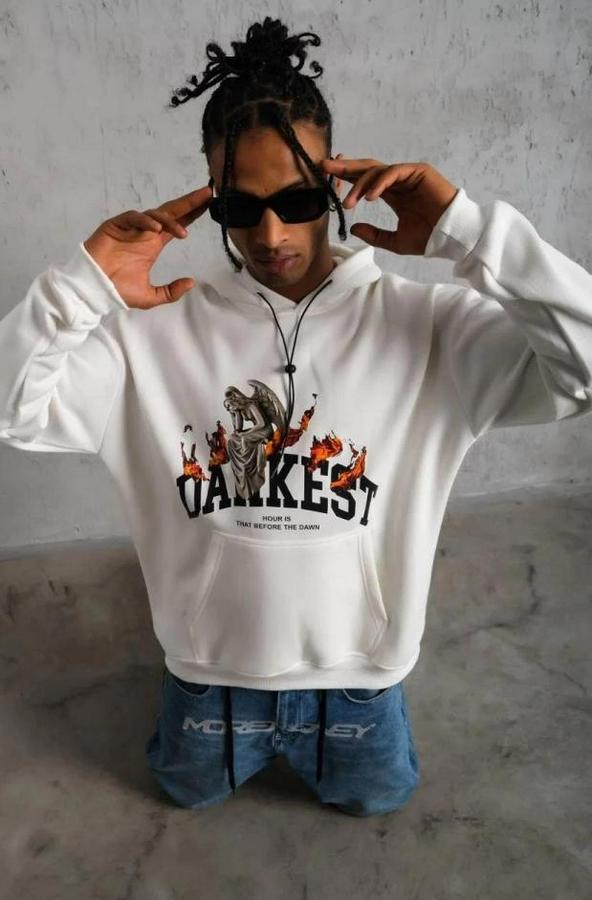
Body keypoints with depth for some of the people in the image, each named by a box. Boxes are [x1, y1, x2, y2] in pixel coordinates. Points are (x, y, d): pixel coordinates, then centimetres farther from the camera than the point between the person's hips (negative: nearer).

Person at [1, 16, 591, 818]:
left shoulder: (423, 324, -19)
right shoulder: (154, 329, -16)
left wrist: (467, 232, -33)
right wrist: (83, 287, -31)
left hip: (355, 671, 0)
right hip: (211, 667, 1)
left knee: (374, 798, 30)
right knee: (192, 791, 31)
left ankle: (309, 742, 60)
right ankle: (243, 734, 63)